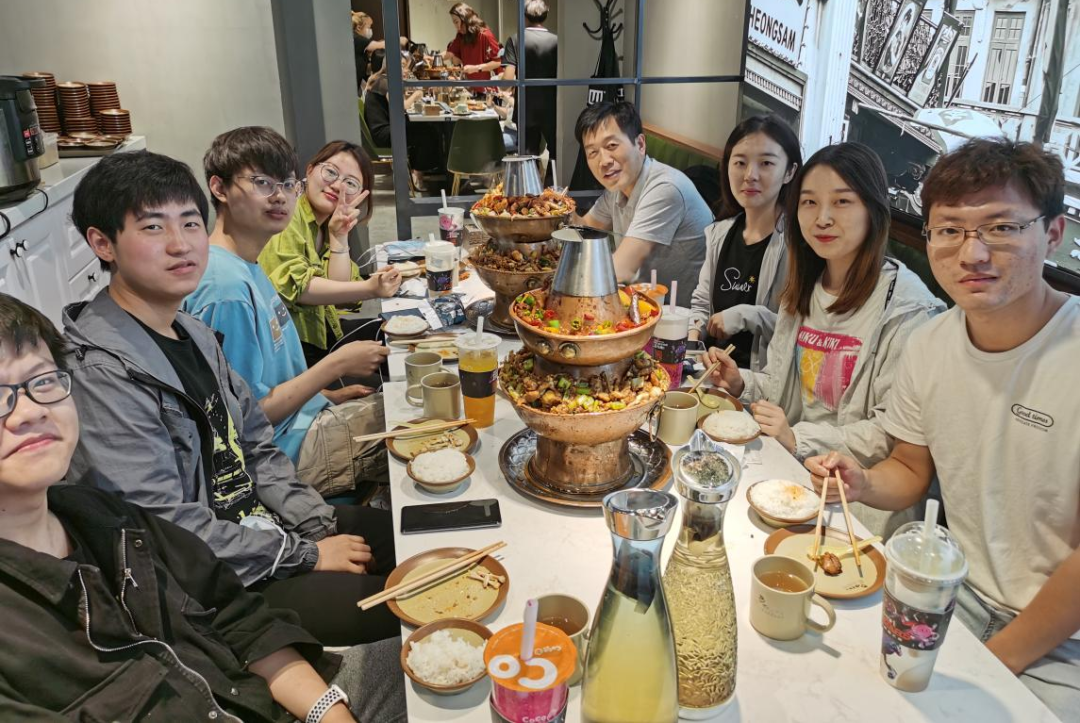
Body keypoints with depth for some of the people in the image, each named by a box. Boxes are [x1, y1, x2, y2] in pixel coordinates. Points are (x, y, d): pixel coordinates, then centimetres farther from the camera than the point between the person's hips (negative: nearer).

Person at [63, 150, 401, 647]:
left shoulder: (194, 334, 7)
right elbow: (166, 529, -24)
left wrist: (320, 524, 0)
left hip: (260, 523, 9)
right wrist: (304, 554, -17)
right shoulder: (103, 371, -22)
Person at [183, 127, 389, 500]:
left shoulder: (247, 266, 5)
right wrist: (337, 364, -20)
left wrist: (327, 393, 8)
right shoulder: (226, 288, -26)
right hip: (287, 452, -9)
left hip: (306, 417, 9)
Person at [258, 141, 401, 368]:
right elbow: (293, 286, -22)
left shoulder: (328, 225, 12)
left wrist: (340, 236, -7)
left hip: (319, 335, 7)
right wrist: (370, 288, -31)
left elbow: (341, 292, 2)